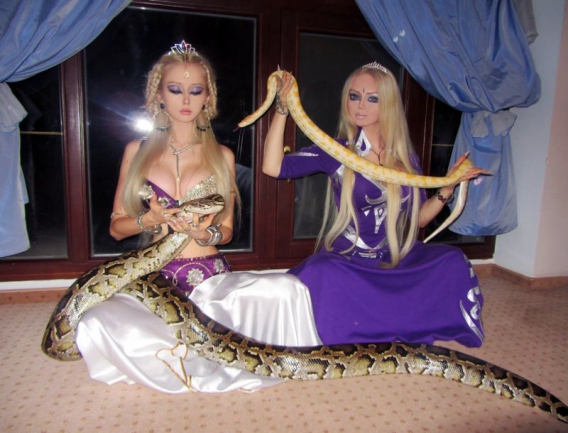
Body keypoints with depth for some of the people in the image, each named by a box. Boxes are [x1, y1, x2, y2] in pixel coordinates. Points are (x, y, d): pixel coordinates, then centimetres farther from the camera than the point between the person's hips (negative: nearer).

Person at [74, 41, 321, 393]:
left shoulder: (222, 156, 10)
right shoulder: (137, 151, 9)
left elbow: (227, 230, 12)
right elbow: (116, 227, 11)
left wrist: (205, 234, -11)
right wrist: (150, 220, -11)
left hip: (211, 277, 0)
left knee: (289, 289, -28)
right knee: (95, 324, -32)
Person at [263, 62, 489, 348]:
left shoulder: (407, 159, 6)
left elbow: (417, 218, 11)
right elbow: (273, 167, -16)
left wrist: (449, 185, 0)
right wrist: (282, 109, -19)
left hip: (396, 260, 4)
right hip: (344, 260, -4)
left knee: (452, 261, -18)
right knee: (323, 272, -35)